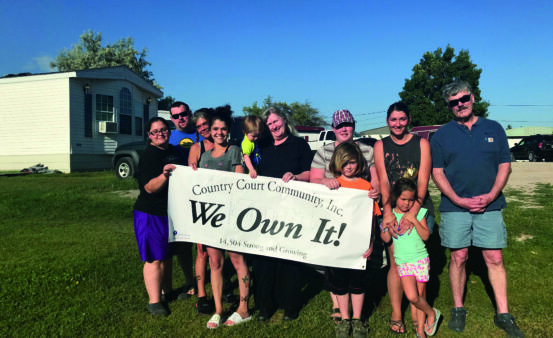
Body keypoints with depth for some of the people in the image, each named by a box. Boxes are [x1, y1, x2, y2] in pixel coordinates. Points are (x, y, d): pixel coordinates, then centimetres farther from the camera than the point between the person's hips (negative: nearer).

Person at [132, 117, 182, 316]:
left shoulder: (173, 151, 10)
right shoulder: (149, 156, -16)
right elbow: (150, 187, -25)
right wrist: (164, 175, -40)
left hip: (171, 211, 8)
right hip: (151, 215, -8)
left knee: (167, 255, 18)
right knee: (155, 258, -2)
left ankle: (167, 290, 33)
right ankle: (154, 301, 7)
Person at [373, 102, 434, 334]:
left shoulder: (421, 144, 4)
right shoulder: (380, 146, 7)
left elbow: (422, 182, -7)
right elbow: (383, 181, -3)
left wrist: (412, 214, -19)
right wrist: (388, 212, -18)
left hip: (419, 209, 0)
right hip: (392, 210, 0)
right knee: (396, 262, -1)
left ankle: (416, 314, 16)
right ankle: (396, 315, 11)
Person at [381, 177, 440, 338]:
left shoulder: (418, 213, 0)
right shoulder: (390, 214, 1)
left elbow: (425, 236, -6)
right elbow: (386, 239, 0)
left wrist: (414, 220, -16)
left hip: (420, 259, 0)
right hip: (403, 262, 0)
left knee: (420, 296, 5)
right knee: (412, 297, -11)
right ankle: (431, 313, 17)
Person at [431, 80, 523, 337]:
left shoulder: (494, 129, 9)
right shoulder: (441, 135, 5)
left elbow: (505, 165, 7)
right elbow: (437, 172, 1)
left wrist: (491, 195, -9)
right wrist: (459, 200, -11)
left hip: (489, 207, 1)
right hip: (454, 208, -1)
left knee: (495, 258, 3)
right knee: (458, 258, 4)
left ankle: (503, 314, 14)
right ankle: (458, 309, 19)